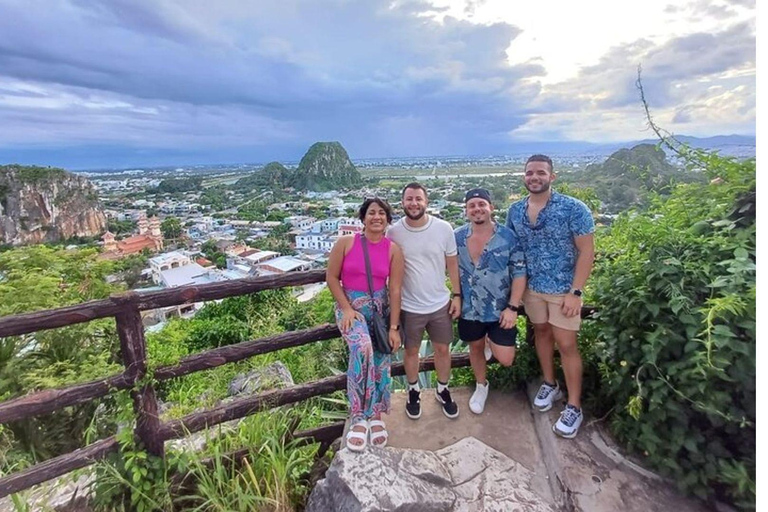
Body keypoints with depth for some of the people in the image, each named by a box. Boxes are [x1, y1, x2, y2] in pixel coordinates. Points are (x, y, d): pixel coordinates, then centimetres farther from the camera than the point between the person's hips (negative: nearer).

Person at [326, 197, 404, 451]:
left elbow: (395, 290, -6)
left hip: (380, 309, 3)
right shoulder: (345, 243, -6)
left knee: (381, 363, 7)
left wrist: (394, 327, -8)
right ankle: (358, 418, -16)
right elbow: (331, 278, -2)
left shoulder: (393, 250, -4)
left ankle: (376, 416, 32)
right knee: (362, 349, -30)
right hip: (351, 307, -2)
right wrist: (346, 308, -11)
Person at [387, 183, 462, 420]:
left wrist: (456, 295, 0)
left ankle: (443, 390, 42)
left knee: (443, 349, 17)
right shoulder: (393, 232, -11)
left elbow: (452, 263, 0)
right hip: (409, 306, -1)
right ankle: (414, 391, 42)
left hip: (440, 303, 1)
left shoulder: (443, 228, -10)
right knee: (411, 351, 17)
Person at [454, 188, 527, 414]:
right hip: (469, 309, 2)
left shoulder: (508, 237, -12)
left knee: (505, 360, 0)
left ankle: (492, 341, 36)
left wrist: (513, 307, -15)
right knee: (475, 348, 18)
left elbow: (519, 274, -10)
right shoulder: (457, 236, -6)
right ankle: (481, 386, 45)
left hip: (500, 310, -1)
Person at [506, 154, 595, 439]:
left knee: (566, 344, 2)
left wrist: (575, 292, -18)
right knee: (541, 333, 18)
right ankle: (550, 385, 39)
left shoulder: (573, 208, -14)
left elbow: (586, 251, -14)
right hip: (531, 287, 5)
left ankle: (574, 407, 19)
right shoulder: (515, 211, 0)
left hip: (563, 289, -4)